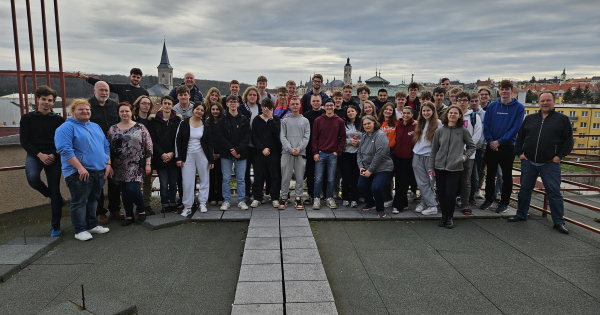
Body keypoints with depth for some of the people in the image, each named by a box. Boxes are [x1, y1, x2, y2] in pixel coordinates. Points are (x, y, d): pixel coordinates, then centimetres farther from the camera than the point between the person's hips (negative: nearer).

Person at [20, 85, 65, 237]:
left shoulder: (59, 120, 7)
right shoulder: (27, 118, 6)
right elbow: (24, 141, 1)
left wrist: (54, 155, -10)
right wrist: (40, 155, -12)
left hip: (54, 157, 0)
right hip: (34, 155, 0)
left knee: (55, 190, -1)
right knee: (32, 178, -30)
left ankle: (55, 226, 11)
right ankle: (57, 199, 2)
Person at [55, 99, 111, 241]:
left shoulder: (96, 127, 18)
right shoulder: (66, 128, -6)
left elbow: (106, 146, 21)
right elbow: (65, 150, -16)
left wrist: (108, 163, 9)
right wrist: (80, 167, -22)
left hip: (99, 171, 7)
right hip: (79, 173, -7)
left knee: (93, 200, 15)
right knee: (79, 202, -1)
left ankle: (92, 225, 26)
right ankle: (80, 230, 9)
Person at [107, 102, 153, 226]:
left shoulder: (140, 127, 0)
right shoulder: (112, 129, 7)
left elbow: (148, 147, -1)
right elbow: (108, 148, 10)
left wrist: (148, 164, -5)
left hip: (136, 165, -3)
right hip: (120, 168, 3)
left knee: (132, 189, -12)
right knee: (125, 191, 8)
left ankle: (142, 210, 12)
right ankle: (129, 216, 21)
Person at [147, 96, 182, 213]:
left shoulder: (177, 120, 3)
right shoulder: (154, 120, 3)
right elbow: (152, 140, 0)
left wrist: (172, 153, -10)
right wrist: (162, 154, -10)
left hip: (173, 158, 1)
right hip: (160, 158, -1)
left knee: (173, 182, 7)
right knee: (164, 184, 1)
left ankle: (172, 203, 20)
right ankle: (165, 204, 15)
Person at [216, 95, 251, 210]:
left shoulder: (244, 120, 5)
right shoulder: (222, 119, 3)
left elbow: (247, 137, -1)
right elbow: (219, 136, -5)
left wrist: (238, 149, -13)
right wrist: (231, 149, -14)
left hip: (241, 154, 1)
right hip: (226, 154, 0)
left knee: (241, 179, 5)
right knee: (226, 179, 5)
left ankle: (241, 201, 16)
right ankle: (226, 201, 16)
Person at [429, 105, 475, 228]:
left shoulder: (463, 131, 3)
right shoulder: (440, 131, 6)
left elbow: (472, 146, 16)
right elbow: (434, 150, 9)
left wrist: (465, 156, -1)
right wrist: (431, 167, 7)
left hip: (455, 167, -2)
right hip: (439, 167, 2)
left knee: (450, 193, -6)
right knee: (441, 193, 5)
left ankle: (450, 217, 13)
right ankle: (444, 216, 22)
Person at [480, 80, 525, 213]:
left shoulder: (518, 107, -4)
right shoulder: (492, 106, 3)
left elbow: (516, 128, -10)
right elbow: (486, 125, 1)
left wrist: (499, 141, -15)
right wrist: (491, 141, -12)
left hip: (507, 146, -2)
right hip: (491, 146, 2)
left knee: (507, 176, 7)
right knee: (490, 174, 10)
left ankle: (504, 202, 17)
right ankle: (489, 199, 23)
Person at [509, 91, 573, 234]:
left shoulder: (563, 119, 4)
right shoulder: (529, 119, 11)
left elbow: (568, 140, 2)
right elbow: (520, 138, 13)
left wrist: (560, 156, -8)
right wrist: (519, 153, 2)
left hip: (550, 164, -3)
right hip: (528, 162, 3)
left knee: (554, 193, -2)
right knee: (524, 190, 11)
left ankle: (558, 221, 9)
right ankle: (521, 215, 25)